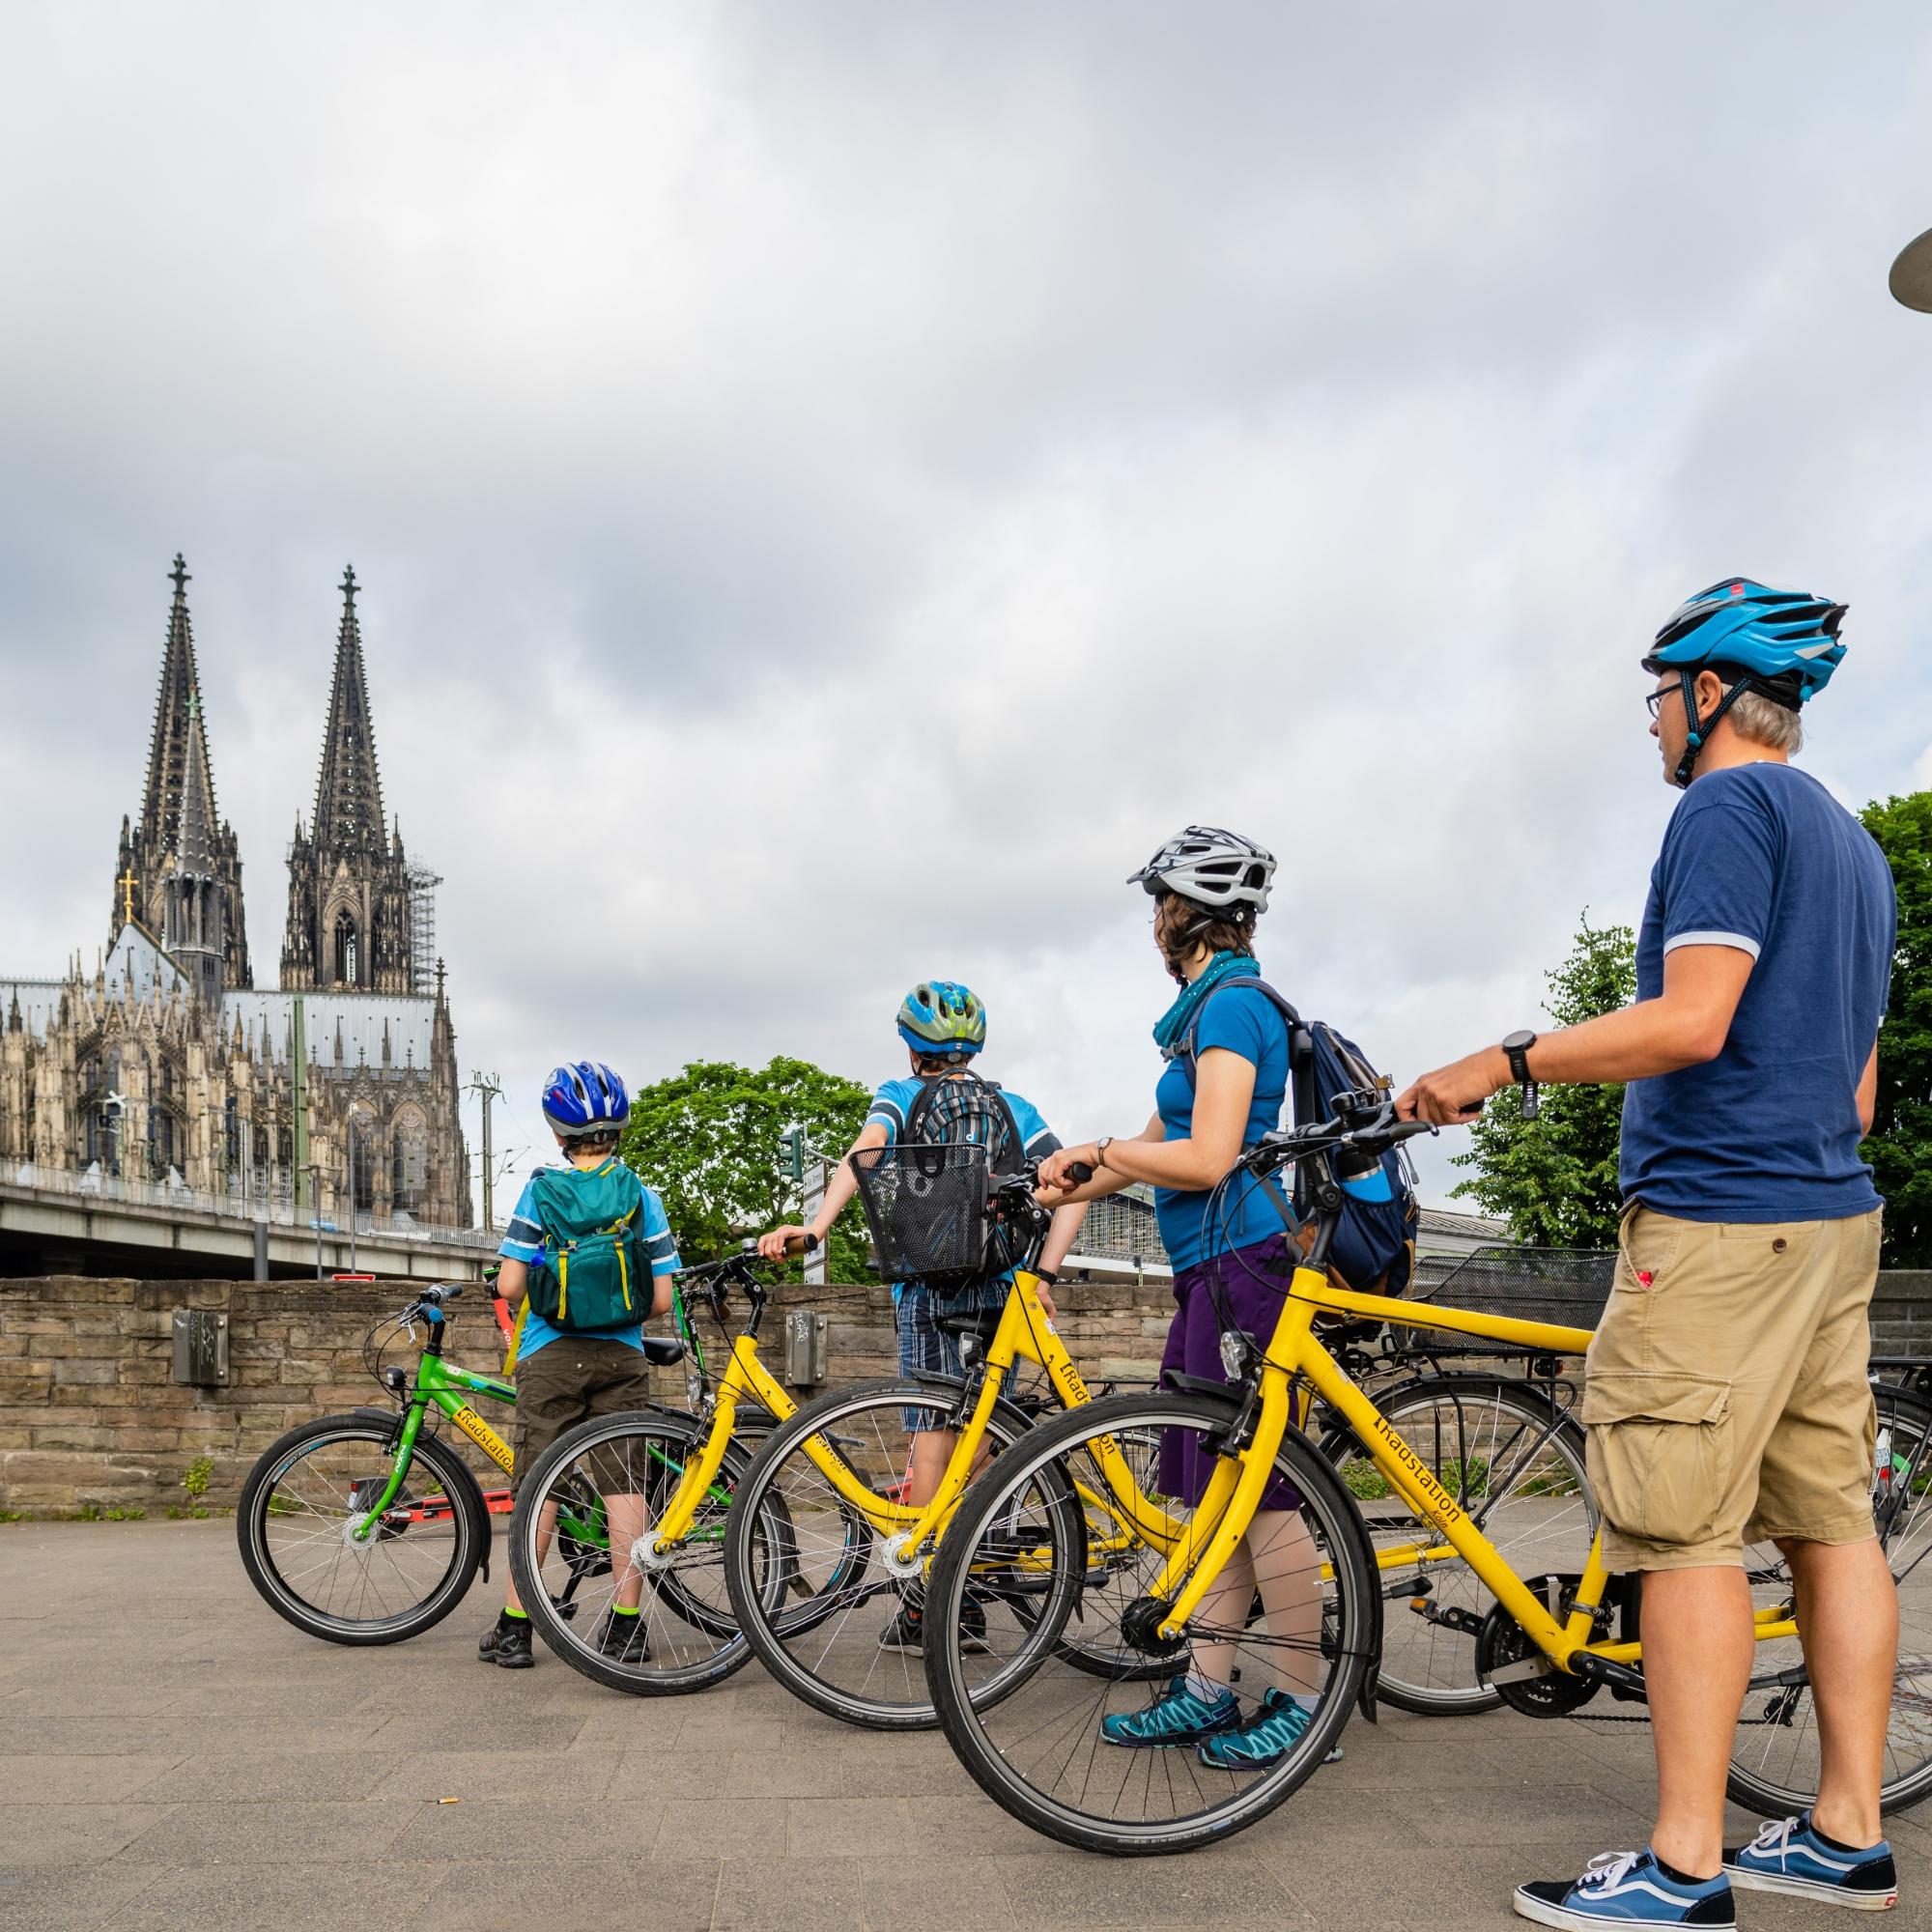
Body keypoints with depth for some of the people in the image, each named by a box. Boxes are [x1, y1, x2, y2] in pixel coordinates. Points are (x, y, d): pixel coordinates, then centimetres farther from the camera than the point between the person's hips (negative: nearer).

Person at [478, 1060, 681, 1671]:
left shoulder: (540, 1191, -3)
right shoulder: (641, 1196, 0)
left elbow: (509, 1285, -8)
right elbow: (662, 1299, -1)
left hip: (549, 1353, -1)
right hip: (622, 1357, 1)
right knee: (624, 1487, 5)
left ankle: (514, 1629, 9)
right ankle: (628, 1624, 8)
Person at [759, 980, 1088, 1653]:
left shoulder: (900, 1095, 6)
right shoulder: (1013, 1105, 15)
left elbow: (864, 1152, -16)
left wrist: (813, 1228, -27)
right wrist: (1043, 1276, 0)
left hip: (929, 1287, -3)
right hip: (1002, 1291, 3)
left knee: (932, 1438, -2)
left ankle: (922, 1605, -1)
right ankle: (969, 1603, 17)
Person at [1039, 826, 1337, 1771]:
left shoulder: (1230, 1006, -13)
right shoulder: (1212, 1007, 18)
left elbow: (1205, 1158, -21)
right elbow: (1159, 1141, 21)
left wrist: (1095, 1152, -9)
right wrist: (1058, 1190, 16)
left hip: (1239, 1266, -10)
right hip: (1214, 1270, 10)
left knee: (1258, 1493, -3)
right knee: (1218, 1488, 13)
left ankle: (1305, 1703, 8)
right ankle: (1206, 1692, 21)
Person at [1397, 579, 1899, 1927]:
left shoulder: (1728, 807, -9)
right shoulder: (1856, 844, 21)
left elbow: (1691, 1021, -21)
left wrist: (1506, 1060, -15)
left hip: (1716, 1220, -10)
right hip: (1833, 1216, 10)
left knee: (1686, 1529, -6)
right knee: (1833, 1522, 11)